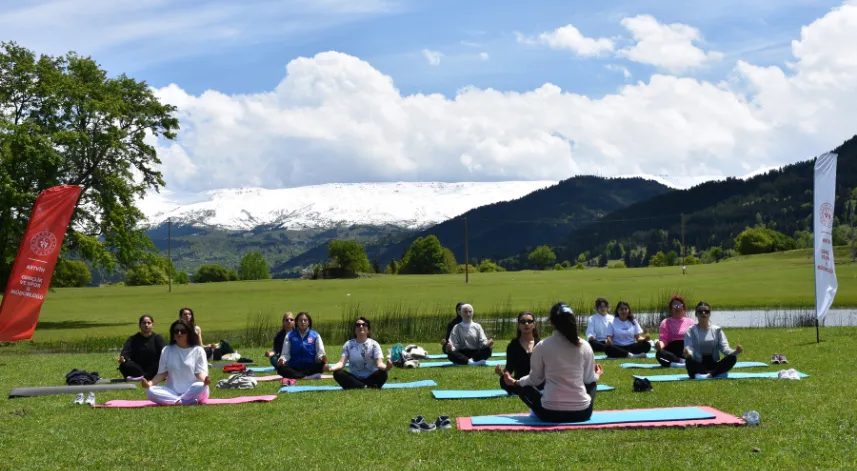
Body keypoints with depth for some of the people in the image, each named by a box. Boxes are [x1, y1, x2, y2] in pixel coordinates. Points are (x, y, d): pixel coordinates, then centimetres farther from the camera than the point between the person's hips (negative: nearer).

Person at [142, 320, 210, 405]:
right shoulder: (167, 350, 10)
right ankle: (188, 402, -31)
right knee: (150, 391, -26)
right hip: (172, 392, 3)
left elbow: (200, 373, -5)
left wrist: (205, 380, -30)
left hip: (192, 392, -3)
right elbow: (162, 373, 8)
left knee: (200, 387, -37)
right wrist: (150, 383, -12)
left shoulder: (198, 350, 3)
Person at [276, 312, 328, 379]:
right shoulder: (290, 336, 8)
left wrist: (322, 358, -24)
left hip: (310, 368, 0)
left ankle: (295, 376, -30)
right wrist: (281, 360, -21)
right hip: (294, 368, 0)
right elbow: (285, 354, 3)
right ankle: (307, 377, -39)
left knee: (321, 364, -31)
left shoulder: (315, 335, 6)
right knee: (280, 368, -31)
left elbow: (320, 353, 0)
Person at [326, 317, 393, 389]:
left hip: (370, 379, -2)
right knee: (338, 373, -27)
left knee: (382, 374, -32)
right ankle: (366, 387, -30)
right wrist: (330, 368, -35)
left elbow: (379, 363, -16)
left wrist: (386, 367, -42)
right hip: (354, 379, 2)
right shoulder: (348, 344, 1)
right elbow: (341, 363, -12)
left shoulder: (374, 344, -3)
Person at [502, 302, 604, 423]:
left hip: (551, 413, -2)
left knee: (525, 387, 27)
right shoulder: (585, 346, -3)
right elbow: (589, 379, 7)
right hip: (582, 413, 2)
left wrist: (515, 382, 25)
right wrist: (597, 375, 32)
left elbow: (535, 379, 4)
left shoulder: (542, 346, -7)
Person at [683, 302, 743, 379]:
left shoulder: (717, 330, 9)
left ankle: (709, 374, -38)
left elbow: (724, 347, -2)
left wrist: (735, 352, -24)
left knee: (732, 358, -24)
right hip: (698, 366, -3)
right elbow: (688, 348, -10)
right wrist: (687, 354, -36)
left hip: (713, 365, 3)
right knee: (689, 361, -36)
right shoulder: (691, 331, 3)